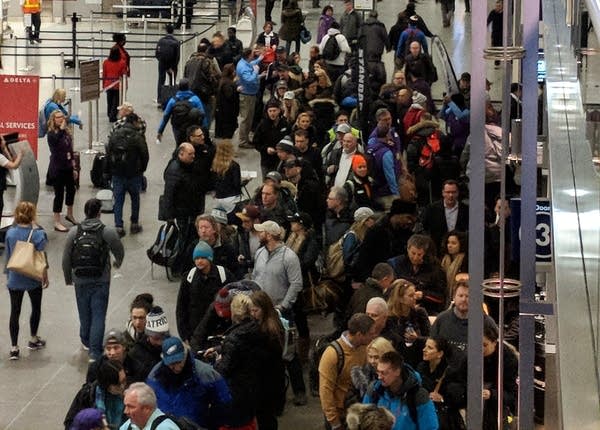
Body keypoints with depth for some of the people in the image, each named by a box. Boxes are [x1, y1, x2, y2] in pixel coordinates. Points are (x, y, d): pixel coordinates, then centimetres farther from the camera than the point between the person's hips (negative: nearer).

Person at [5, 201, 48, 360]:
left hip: (14, 279, 2)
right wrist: (45, 276, 0)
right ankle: (33, 340, 33)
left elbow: (8, 256, 2)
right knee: (36, 308, 20)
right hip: (33, 279, -2)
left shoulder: (10, 233, -7)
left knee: (15, 312, 7)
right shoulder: (38, 234, -16)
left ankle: (14, 348, 5)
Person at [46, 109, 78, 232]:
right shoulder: (52, 133, -11)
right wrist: (61, 128, -33)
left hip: (67, 168, 7)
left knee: (71, 190, 19)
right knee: (59, 194, -3)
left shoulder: (67, 132, 6)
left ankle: (69, 214, 42)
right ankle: (57, 223, 6)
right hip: (57, 169, -7)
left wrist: (74, 168, 14)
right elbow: (56, 140, -36)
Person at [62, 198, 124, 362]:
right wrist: (118, 263, 29)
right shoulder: (108, 232, -10)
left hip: (80, 281, 2)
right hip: (101, 281, -2)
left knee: (84, 313, 19)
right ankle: (95, 352, -5)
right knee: (98, 316, 1)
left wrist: (68, 278, 15)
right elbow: (119, 251, 5)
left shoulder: (74, 232, -4)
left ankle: (86, 342, 39)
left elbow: (66, 259, 0)